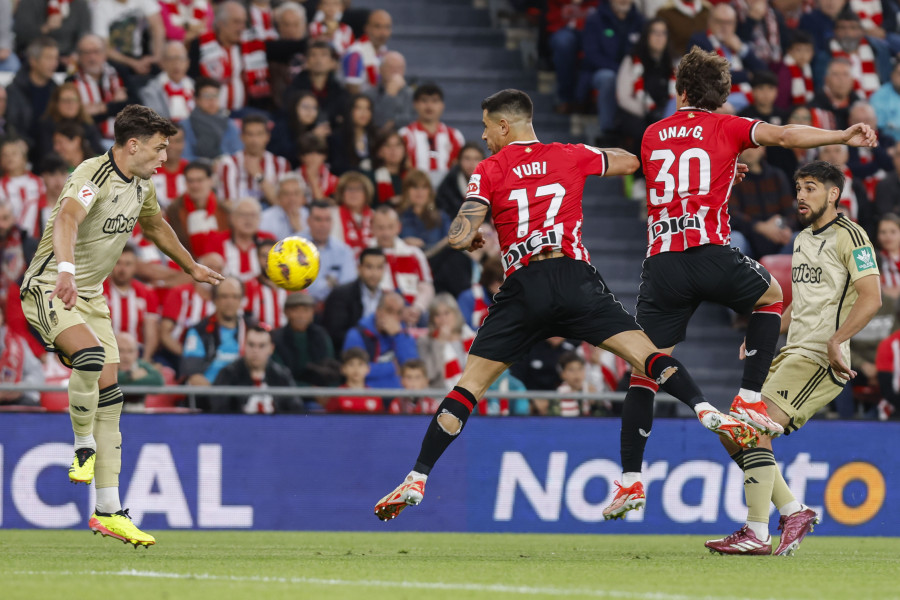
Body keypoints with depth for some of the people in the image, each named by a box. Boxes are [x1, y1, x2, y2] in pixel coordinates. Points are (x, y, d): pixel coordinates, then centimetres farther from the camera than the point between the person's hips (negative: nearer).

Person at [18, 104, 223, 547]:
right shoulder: (94, 175, -20)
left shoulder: (140, 185, 8)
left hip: (90, 295, 8)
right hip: (49, 289, -8)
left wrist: (191, 267, 42)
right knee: (90, 353, -35)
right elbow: (67, 219, -40)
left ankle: (108, 512, 3)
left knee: (108, 395, 1)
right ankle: (84, 446, -13)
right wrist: (66, 270, -58)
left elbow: (155, 226, 30)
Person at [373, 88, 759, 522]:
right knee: (648, 356, -4)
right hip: (575, 279, 1)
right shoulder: (570, 156, 13)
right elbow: (629, 162, 30)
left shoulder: (490, 169, 7)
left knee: (470, 384, 5)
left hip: (523, 290, -1)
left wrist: (471, 238, 21)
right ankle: (706, 412, -29)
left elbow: (460, 238, -2)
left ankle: (417, 478, 1)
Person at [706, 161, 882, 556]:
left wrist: (836, 341, -24)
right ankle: (793, 511, 9)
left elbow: (871, 298, -15)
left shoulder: (849, 236, -6)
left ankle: (757, 534, -18)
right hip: (792, 353, 9)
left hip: (821, 358, -9)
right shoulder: (803, 238, 21)